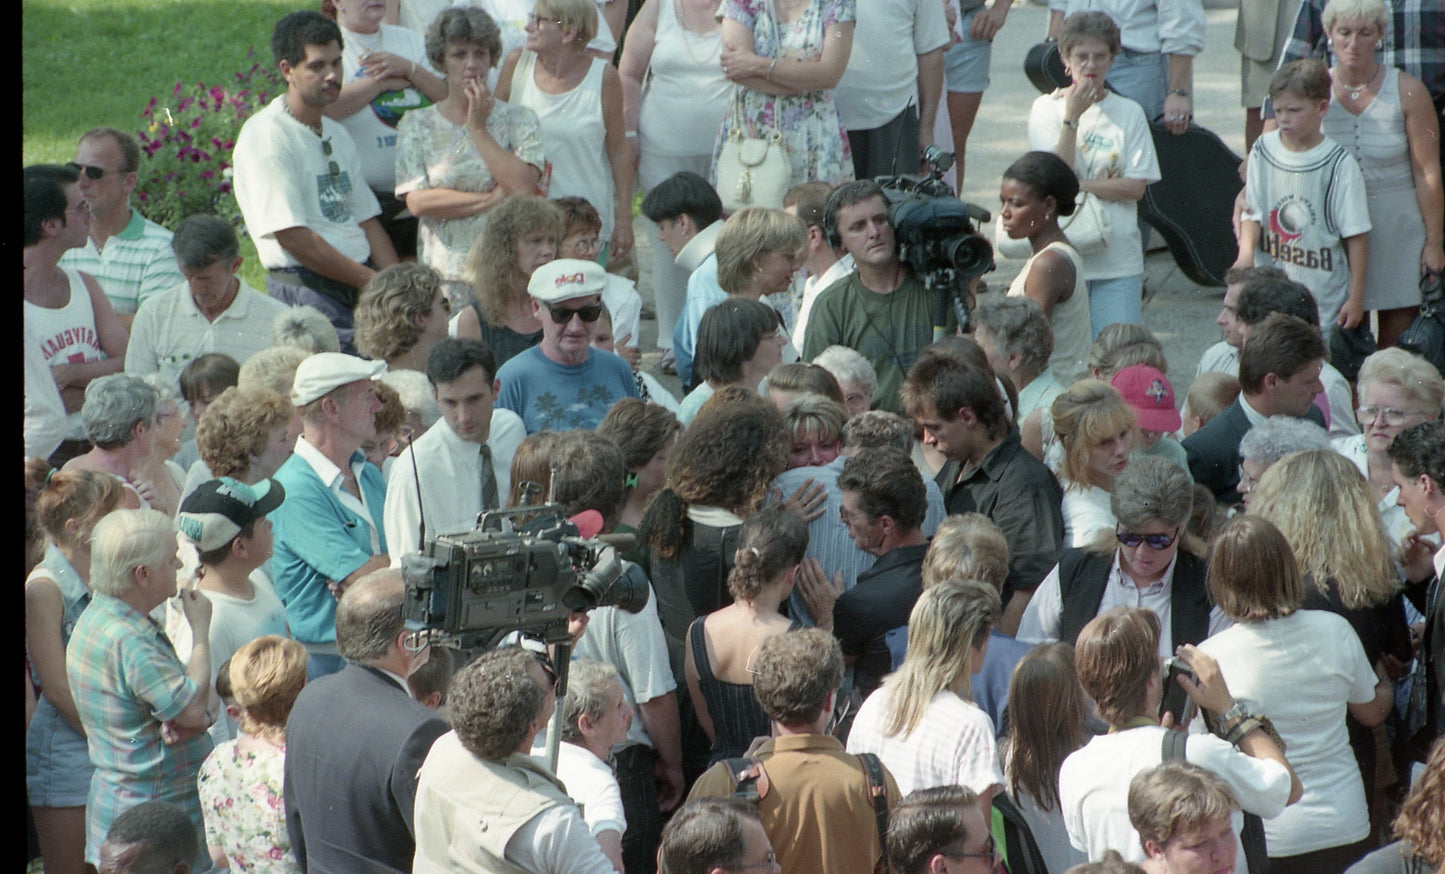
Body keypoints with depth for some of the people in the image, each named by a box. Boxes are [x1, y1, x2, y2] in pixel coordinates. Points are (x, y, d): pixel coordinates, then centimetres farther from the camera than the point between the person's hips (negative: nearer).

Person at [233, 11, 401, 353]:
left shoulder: (338, 135, 20)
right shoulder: (265, 136, -8)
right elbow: (292, 236, -14)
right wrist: (370, 281, -12)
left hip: (362, 288, 8)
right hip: (306, 289, -8)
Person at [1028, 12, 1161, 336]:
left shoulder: (1129, 112, 5)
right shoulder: (1046, 109, 2)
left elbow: (1135, 187, -1)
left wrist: (1078, 184, -11)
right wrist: (1072, 117, -14)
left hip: (1118, 258, 1)